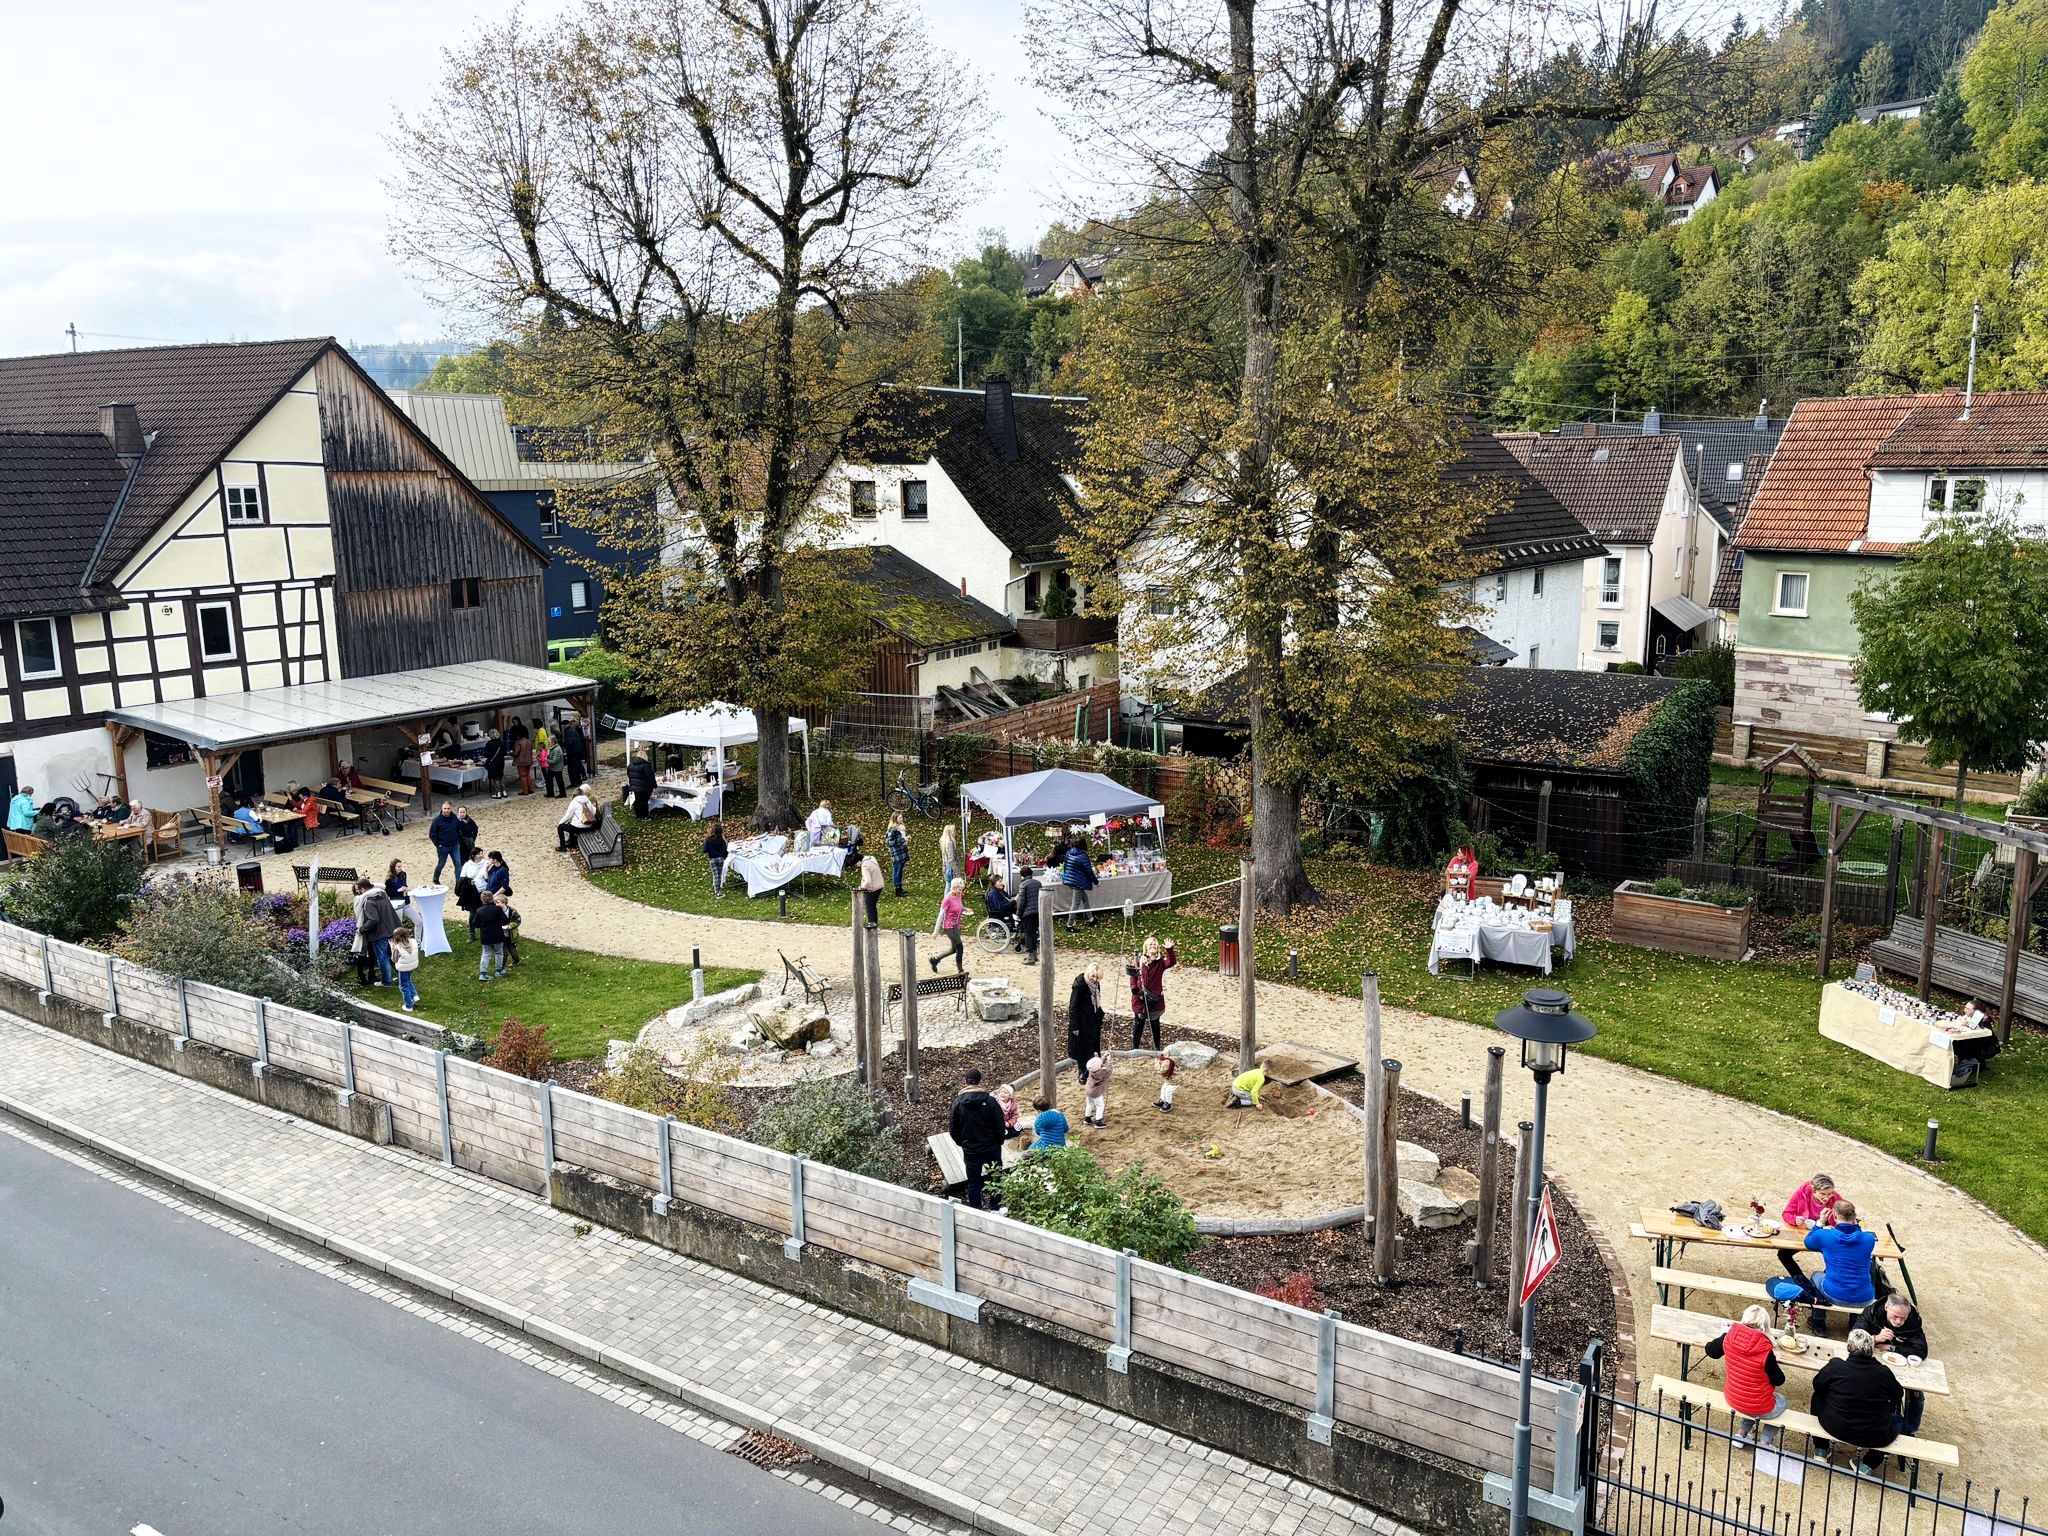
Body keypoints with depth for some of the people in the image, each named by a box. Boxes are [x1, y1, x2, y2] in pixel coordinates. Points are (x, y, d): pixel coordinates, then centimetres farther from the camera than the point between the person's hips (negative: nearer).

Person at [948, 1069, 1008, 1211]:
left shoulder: (958, 1102, -9)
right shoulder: (990, 1101, -15)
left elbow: (953, 1128, -2)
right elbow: (1000, 1126, -11)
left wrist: (961, 1143, 14)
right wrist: (999, 1141, 7)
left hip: (970, 1150, 1)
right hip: (991, 1149, -1)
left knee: (973, 1181, 13)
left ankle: (976, 1211, 18)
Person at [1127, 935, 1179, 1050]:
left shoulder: (1161, 961, -6)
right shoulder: (1138, 960, -2)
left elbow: (1171, 963, -25)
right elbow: (1133, 975, 3)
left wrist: (1170, 950, -37)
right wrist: (1134, 988, -10)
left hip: (1155, 997, -1)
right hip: (1140, 997, 1)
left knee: (1155, 1023, 12)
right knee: (1139, 1023, 11)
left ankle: (1157, 1047, 23)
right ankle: (1135, 1047, 23)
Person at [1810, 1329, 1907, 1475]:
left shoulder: (1836, 1366, -16)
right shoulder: (1883, 1372, -15)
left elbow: (1817, 1385, 4)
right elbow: (1899, 1394, 7)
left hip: (1835, 1429, 1)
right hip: (1874, 1437, -1)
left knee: (1818, 1396, 30)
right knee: (1899, 1420, 30)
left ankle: (1821, 1450, 34)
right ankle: (1868, 1464, 19)